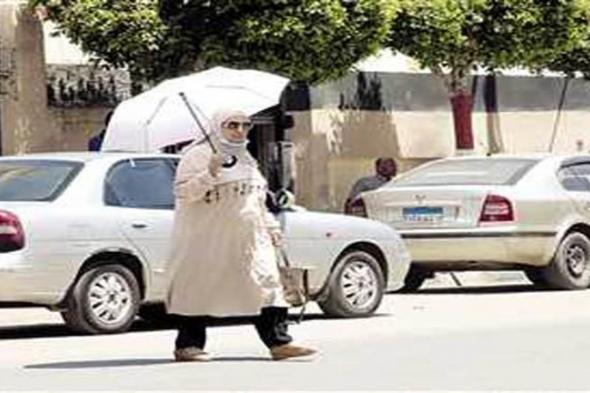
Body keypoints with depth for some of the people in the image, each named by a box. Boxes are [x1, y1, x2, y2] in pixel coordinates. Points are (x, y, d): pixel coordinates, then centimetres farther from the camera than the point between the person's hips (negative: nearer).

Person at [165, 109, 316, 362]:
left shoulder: (245, 159, 21)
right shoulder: (198, 155, -4)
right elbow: (183, 192, -14)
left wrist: (271, 227, 22)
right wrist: (209, 173, -26)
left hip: (248, 236, 7)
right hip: (207, 238, -6)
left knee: (266, 283, -4)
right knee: (200, 288, -2)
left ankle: (278, 342, -5)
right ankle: (187, 346, 7)